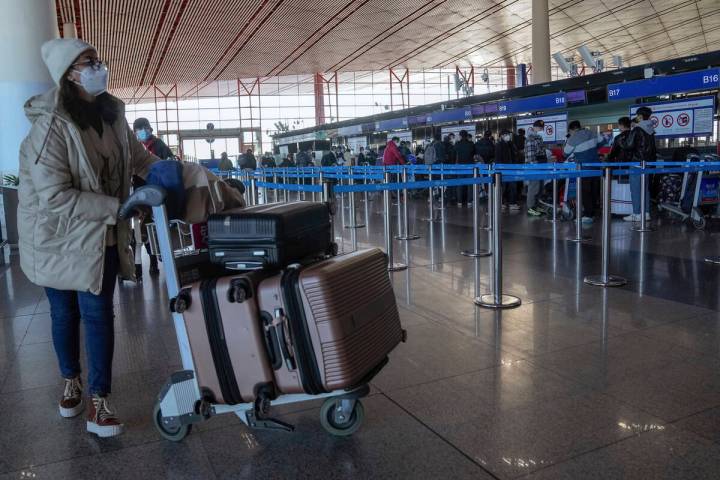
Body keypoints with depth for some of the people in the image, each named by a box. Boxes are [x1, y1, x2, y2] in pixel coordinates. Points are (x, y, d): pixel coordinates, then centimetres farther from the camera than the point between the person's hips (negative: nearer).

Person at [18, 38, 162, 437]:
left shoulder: (111, 114, -2)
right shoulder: (49, 126, -21)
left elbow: (140, 157, 11)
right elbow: (55, 198, -26)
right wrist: (120, 207, -28)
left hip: (100, 237, 4)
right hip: (58, 238, -4)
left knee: (98, 314, 4)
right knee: (65, 313, 14)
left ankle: (99, 399, 15)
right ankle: (71, 382, 38)